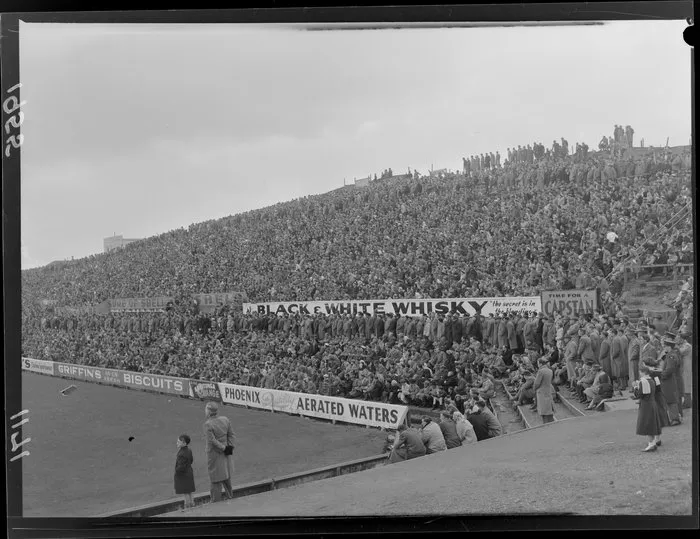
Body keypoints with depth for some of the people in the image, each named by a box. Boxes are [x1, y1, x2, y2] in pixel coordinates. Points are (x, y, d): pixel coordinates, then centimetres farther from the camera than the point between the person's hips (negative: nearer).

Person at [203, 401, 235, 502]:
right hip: (226, 453, 6)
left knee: (216, 479, 6)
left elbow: (212, 440, -23)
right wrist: (229, 447, 1)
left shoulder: (208, 424, -23)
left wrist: (223, 448, -15)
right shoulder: (225, 420, -3)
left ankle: (216, 501, 16)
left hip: (214, 453, -6)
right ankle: (230, 495, 36)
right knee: (226, 475, 23)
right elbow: (231, 434, 2)